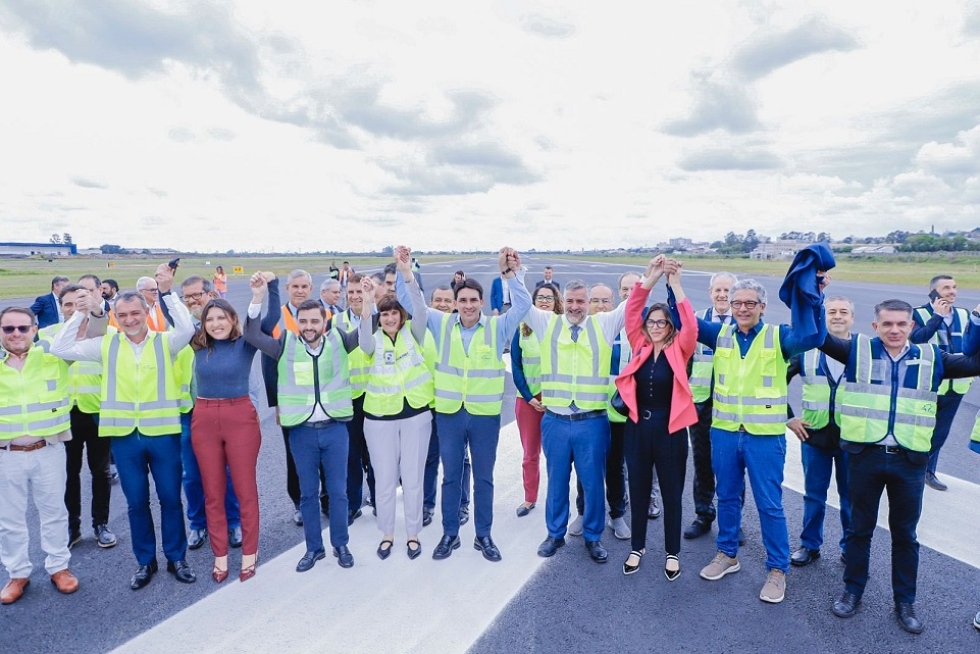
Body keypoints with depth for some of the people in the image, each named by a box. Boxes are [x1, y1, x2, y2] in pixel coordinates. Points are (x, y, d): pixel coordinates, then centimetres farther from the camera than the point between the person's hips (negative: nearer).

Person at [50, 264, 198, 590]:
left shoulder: (165, 341, -3)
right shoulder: (107, 345, 4)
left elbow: (187, 329, -23)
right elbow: (59, 349, -1)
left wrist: (166, 292, -26)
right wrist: (82, 312, -6)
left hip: (162, 432, -2)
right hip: (124, 435, 2)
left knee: (171, 498, 9)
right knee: (137, 502, 13)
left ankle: (176, 558, 26)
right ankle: (145, 562, 29)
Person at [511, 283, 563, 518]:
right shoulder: (522, 329, 4)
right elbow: (515, 366, 2)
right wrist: (529, 396, -8)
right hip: (528, 398, 1)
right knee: (530, 452, 9)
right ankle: (530, 498, 22)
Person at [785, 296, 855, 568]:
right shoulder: (806, 349, -2)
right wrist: (788, 417, -2)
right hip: (814, 434, 1)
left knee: (850, 496, 13)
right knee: (814, 495, 12)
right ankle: (809, 545, 26)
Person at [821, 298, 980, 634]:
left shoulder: (931, 358, 5)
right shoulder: (858, 350, -1)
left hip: (910, 461, 2)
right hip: (865, 456, -1)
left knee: (905, 533, 15)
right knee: (859, 528, 13)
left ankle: (905, 601, 31)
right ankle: (853, 590, 30)